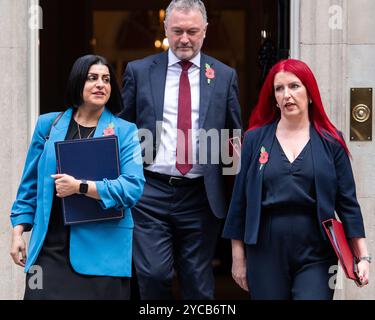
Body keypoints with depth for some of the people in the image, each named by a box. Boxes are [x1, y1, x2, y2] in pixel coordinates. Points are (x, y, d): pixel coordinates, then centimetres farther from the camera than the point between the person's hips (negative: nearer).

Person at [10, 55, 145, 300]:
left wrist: (80, 187, -15)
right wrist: (18, 233, 6)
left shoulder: (124, 131, 2)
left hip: (102, 247, -1)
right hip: (51, 245, 1)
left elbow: (133, 187, -10)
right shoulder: (49, 125, 9)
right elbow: (30, 185, 13)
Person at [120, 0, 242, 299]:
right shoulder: (139, 71, 5)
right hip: (150, 191, -1)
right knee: (154, 275, -6)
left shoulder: (224, 76, 6)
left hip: (201, 196, 1)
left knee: (199, 283, 8)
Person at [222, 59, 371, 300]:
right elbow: (240, 200, 7)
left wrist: (363, 256, -4)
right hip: (265, 252, 1)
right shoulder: (255, 139, 5)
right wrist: (238, 257, 5)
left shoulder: (331, 142, 3)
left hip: (315, 254, -1)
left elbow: (347, 203, 3)